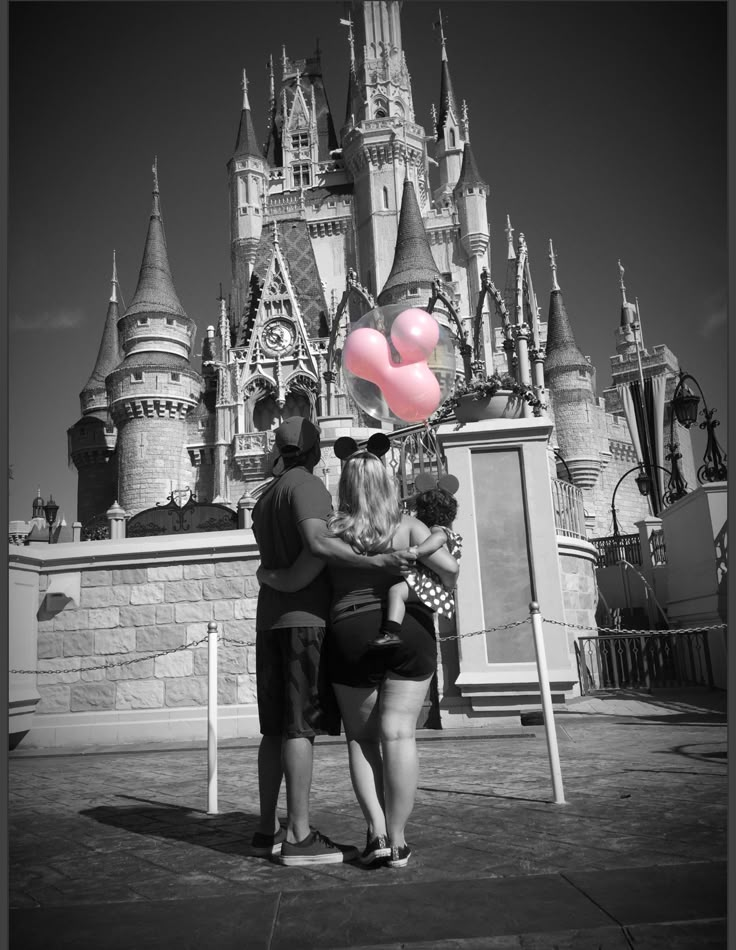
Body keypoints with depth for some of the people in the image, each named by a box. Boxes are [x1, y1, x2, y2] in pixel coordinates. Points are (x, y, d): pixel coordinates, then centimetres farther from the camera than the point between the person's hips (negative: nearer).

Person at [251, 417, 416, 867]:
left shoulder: (264, 500, 21)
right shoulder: (307, 485, -5)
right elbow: (317, 543, -23)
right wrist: (374, 561, -26)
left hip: (271, 619, 8)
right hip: (306, 616, -8)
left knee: (277, 726, 9)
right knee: (302, 724, -8)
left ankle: (268, 829, 14)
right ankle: (299, 836, -6)